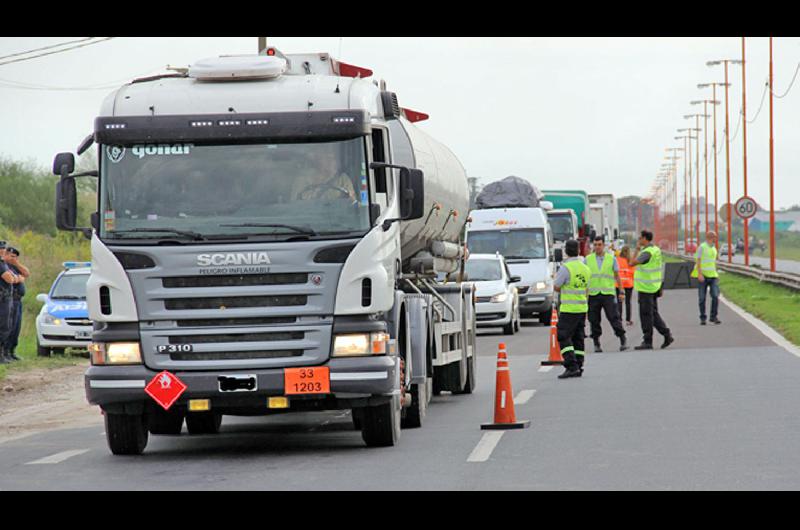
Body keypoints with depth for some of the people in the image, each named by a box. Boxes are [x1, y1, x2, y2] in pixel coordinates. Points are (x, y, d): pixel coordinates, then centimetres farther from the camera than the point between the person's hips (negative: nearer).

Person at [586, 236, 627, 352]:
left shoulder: (612, 258, 6)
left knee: (614, 317, -8)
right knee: (594, 320, 2)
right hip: (593, 294, 1)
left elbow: (617, 276, 10)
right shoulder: (588, 259, 8)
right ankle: (596, 344, 10)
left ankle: (623, 341, -4)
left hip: (608, 294, -1)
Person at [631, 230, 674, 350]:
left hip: (645, 288, -9)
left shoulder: (647, 252, -20)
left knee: (646, 315, -3)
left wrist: (637, 250, -9)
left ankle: (647, 342, 1)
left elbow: (632, 263, -20)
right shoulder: (656, 250, 10)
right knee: (653, 313, 16)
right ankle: (667, 335, 12)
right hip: (654, 287, 9)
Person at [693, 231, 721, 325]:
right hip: (703, 276, -5)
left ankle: (713, 317, -1)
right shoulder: (702, 247, -8)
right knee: (702, 298, -1)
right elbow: (698, 261, -12)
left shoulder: (713, 248, 13)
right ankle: (703, 318, 8)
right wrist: (700, 274, -22)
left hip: (712, 276, 5)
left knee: (715, 296, -8)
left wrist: (716, 274, 16)